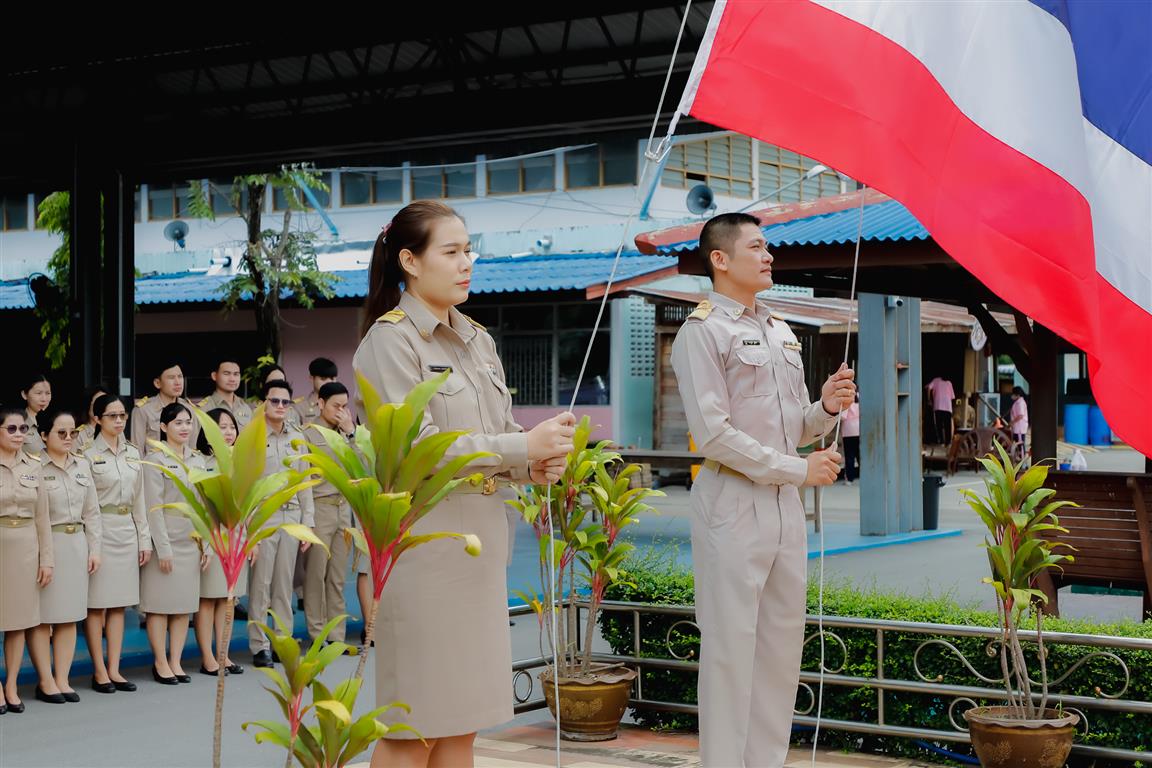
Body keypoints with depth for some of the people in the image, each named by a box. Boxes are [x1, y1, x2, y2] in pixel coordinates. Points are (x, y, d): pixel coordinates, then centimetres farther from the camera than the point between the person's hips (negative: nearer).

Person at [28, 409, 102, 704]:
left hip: (76, 544, 6)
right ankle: (46, 682, 8)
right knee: (42, 618, 0)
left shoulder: (82, 465, 10)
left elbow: (92, 511, 14)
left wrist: (94, 548, 9)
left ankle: (62, 679, 15)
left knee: (69, 617, 8)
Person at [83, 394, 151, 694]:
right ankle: (99, 672, 7)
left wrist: (145, 538, 11)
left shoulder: (133, 454, 11)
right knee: (96, 604, 0)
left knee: (119, 604, 8)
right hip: (100, 530, -6)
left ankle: (114, 670, 13)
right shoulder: (89, 455, -7)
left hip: (127, 531, 6)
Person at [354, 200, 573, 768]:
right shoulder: (391, 341, -8)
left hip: (480, 534, 7)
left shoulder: (476, 340, 15)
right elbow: (416, 448, -17)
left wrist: (535, 464, -5)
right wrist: (524, 448, -18)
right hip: (421, 537, -7)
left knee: (462, 720, 11)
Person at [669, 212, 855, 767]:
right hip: (734, 502, -7)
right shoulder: (703, 331, -6)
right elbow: (714, 434, -14)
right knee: (731, 646, -4)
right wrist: (797, 469, -12)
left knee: (783, 642, 9)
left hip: (786, 504, 8)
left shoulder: (781, 332, 19)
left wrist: (826, 409, 0)